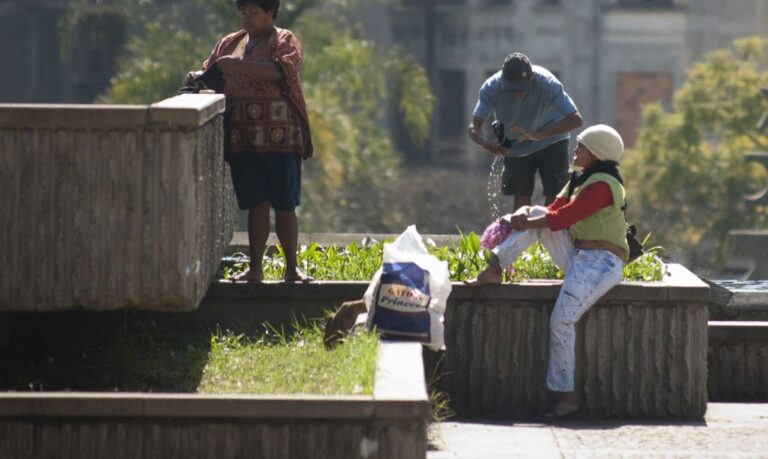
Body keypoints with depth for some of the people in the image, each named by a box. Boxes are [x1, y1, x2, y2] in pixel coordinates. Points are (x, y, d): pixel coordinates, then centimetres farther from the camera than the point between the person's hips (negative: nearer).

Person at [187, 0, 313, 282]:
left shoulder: (285, 42, 2)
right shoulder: (229, 44, 18)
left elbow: (283, 70, -16)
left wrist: (239, 66, -22)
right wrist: (198, 77, -1)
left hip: (279, 138, -4)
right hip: (242, 139, 4)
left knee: (285, 205, -3)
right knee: (256, 204, 2)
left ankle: (292, 268, 3)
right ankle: (255, 268, 4)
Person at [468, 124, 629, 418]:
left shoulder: (602, 185, -15)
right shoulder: (581, 180, 18)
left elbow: (562, 218, -19)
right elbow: (554, 210, 13)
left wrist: (524, 224, -8)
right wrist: (524, 216, -7)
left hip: (600, 263, -10)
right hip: (577, 257, 10)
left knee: (561, 321, -25)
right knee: (536, 214, 1)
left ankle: (566, 395, -18)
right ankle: (495, 268, -9)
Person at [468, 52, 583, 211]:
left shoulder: (548, 84, -33)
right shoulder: (491, 88, -28)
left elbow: (575, 119, -40)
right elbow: (474, 127, -27)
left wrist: (539, 135, -53)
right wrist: (486, 143, -51)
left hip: (551, 140, -1)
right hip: (516, 143, 2)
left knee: (553, 195, -6)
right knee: (521, 197, 0)